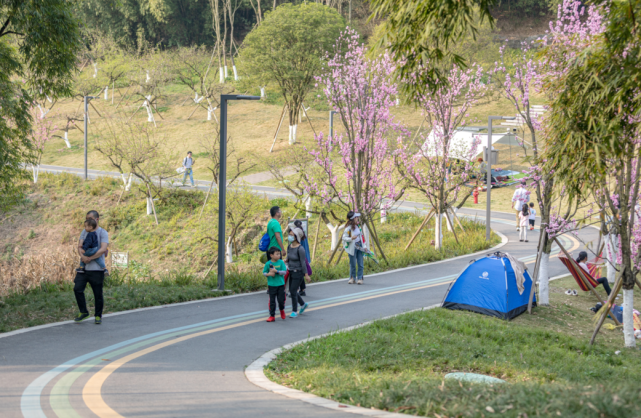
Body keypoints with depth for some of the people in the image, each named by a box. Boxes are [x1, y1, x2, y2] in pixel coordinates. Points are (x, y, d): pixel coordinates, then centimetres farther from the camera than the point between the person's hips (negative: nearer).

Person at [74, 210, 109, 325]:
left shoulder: (103, 233, -2)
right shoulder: (84, 232, 14)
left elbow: (103, 249, -14)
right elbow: (79, 246, 6)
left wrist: (90, 258, -18)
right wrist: (82, 255, -16)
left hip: (97, 269, -5)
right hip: (83, 267, 5)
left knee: (98, 293, 2)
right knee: (77, 289, -6)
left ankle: (98, 316, 15)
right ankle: (83, 312, 8)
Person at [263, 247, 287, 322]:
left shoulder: (281, 262, -3)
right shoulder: (268, 264, -3)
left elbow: (284, 271, -8)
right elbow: (264, 272, 3)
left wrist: (276, 271, -20)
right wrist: (268, 274, -17)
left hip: (280, 284, 0)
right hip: (271, 285, 0)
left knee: (281, 299, 2)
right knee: (272, 301, 4)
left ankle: (282, 309, 34)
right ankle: (272, 316, 11)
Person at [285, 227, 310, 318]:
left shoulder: (300, 249, -19)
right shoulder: (289, 247, 3)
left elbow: (303, 262, -17)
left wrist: (306, 275, -15)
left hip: (298, 272, -8)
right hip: (291, 272, 8)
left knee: (293, 291, -4)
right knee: (292, 290, 14)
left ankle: (294, 311, 9)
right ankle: (303, 304, 36)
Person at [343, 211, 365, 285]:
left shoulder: (358, 226, 8)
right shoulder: (348, 228, -13)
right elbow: (344, 238, -14)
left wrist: (363, 246, 12)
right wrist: (351, 238, -32)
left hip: (359, 247, 5)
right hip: (352, 248, -5)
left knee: (360, 264, 2)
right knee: (353, 264, 3)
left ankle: (360, 278, 8)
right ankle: (352, 278, 18)